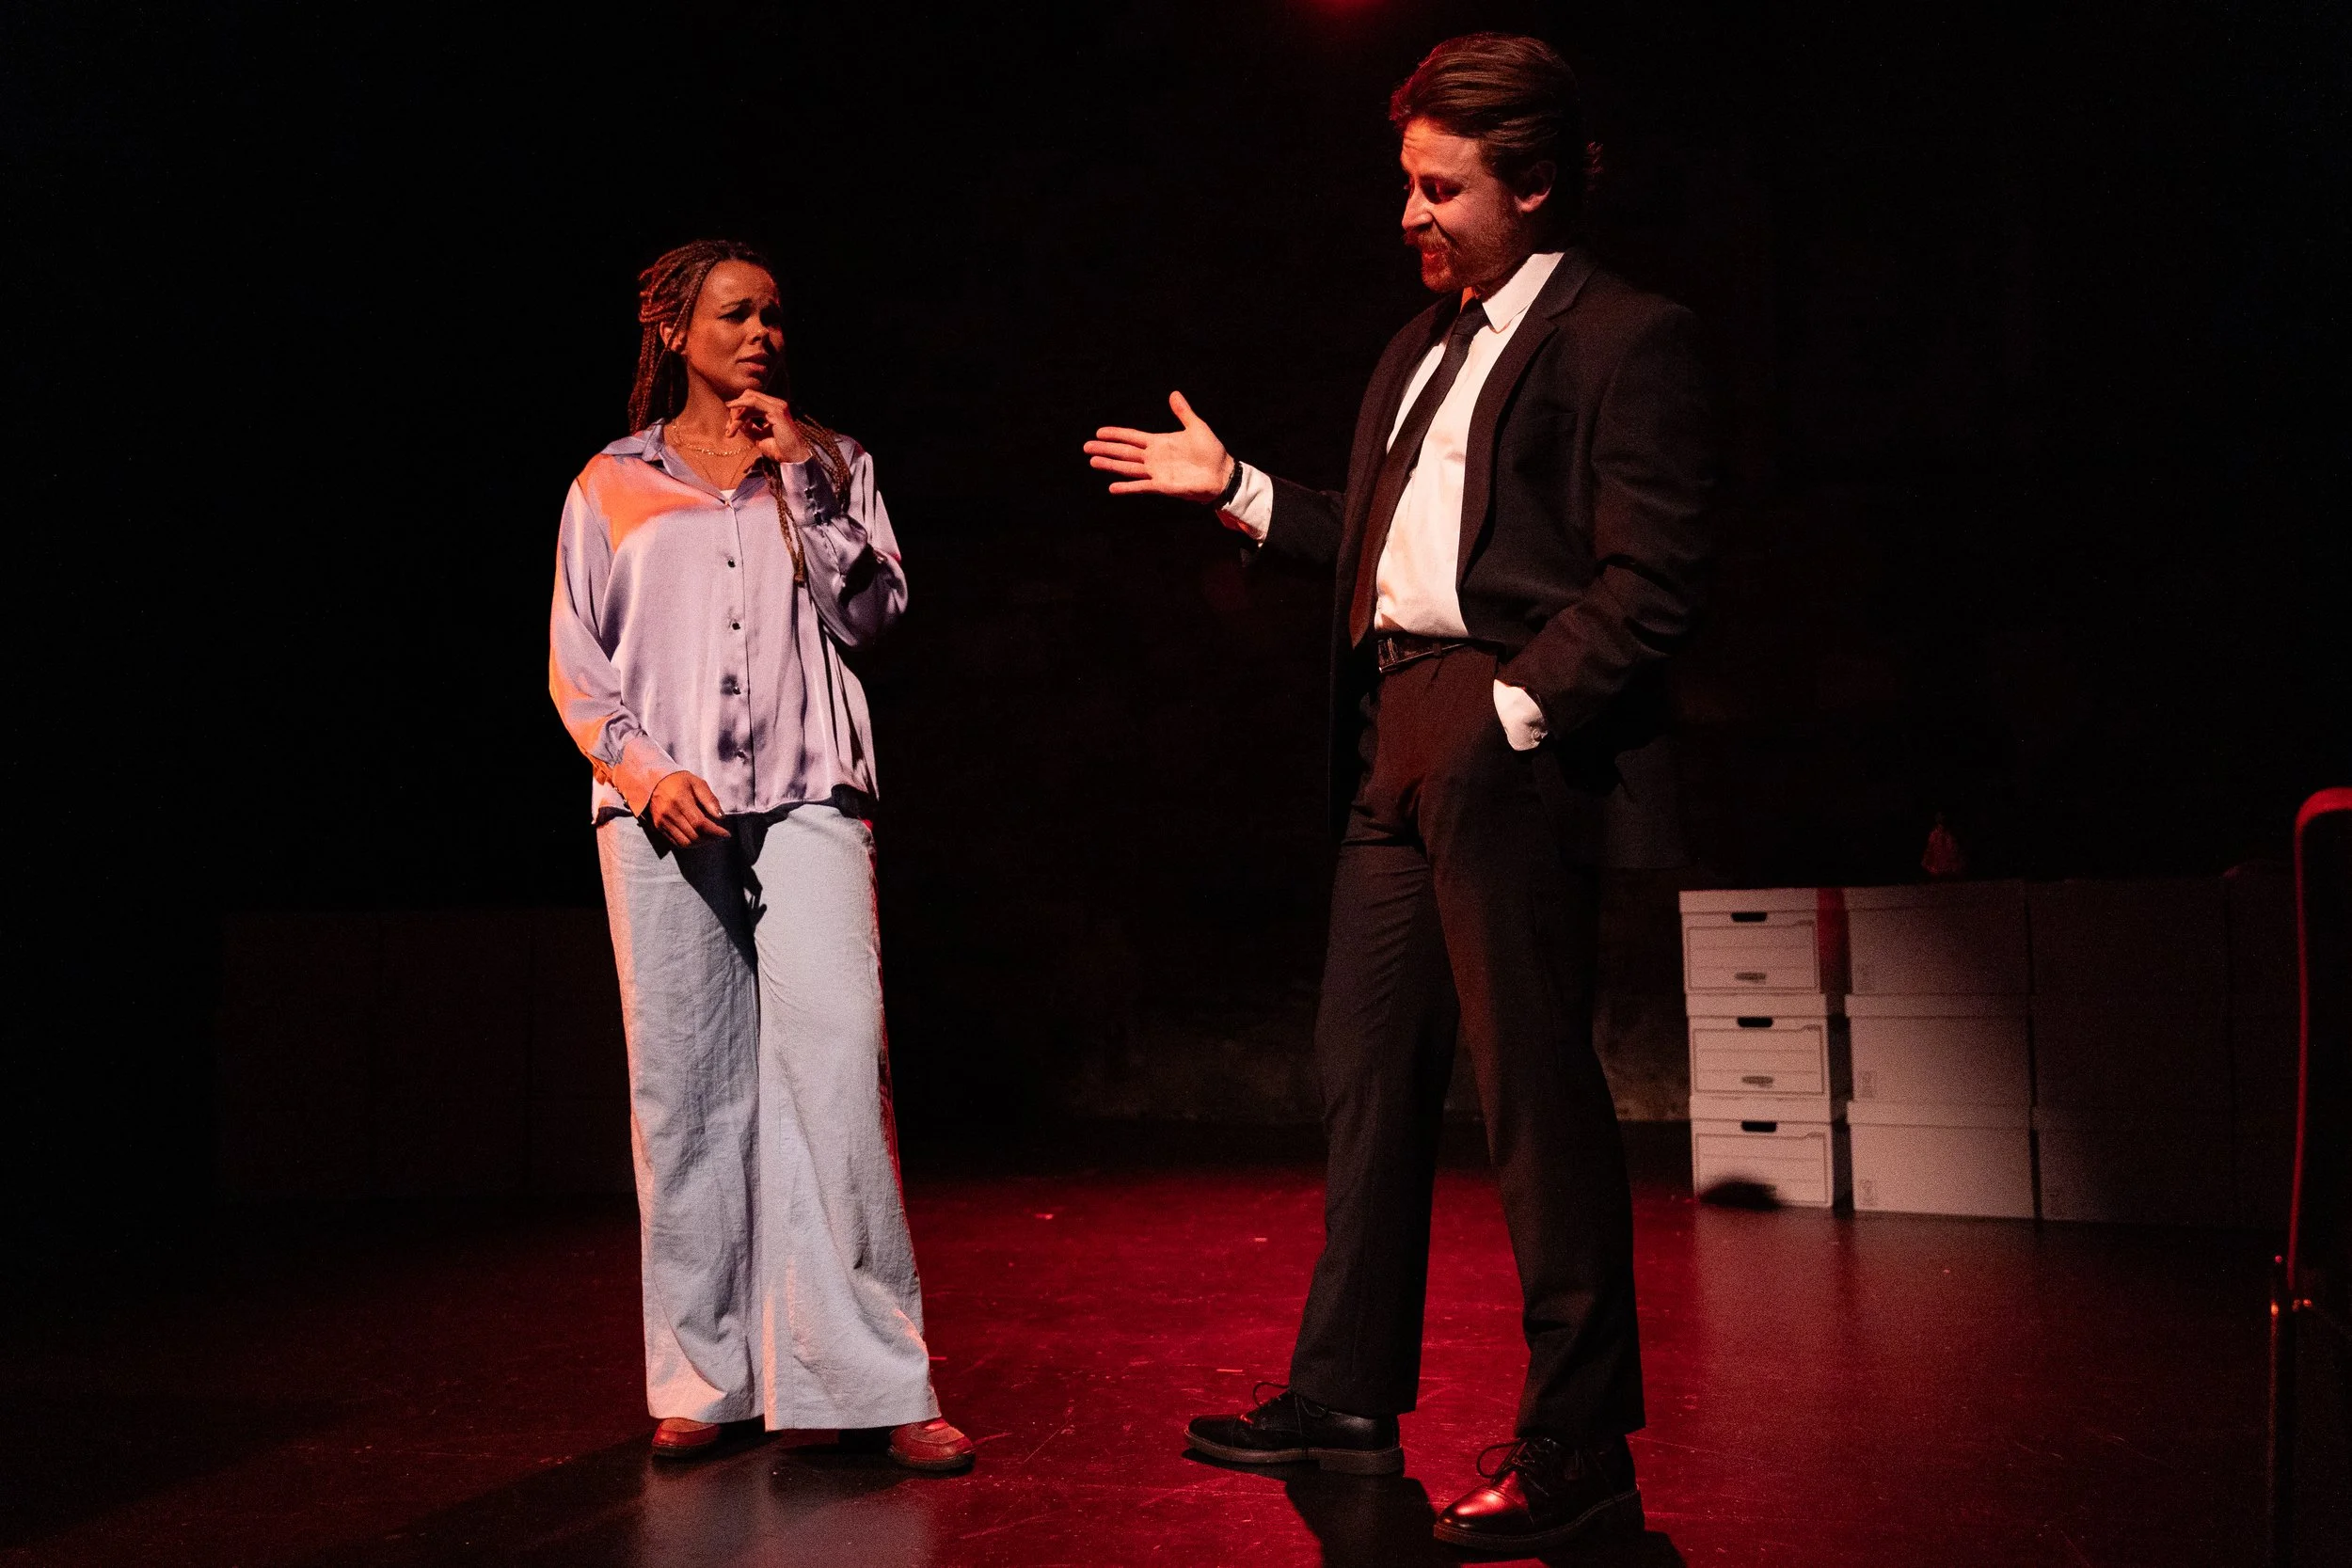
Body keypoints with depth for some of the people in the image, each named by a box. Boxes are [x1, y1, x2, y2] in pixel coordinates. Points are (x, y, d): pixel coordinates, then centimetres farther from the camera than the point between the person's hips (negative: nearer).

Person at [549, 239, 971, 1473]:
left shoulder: (830, 466, 19)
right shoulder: (612, 484, 16)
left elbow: (870, 611, 5)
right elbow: (575, 666, 11)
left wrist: (804, 476, 0)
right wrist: (642, 766, -6)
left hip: (805, 793, 0)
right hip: (662, 806, 1)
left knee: (835, 1058, -12)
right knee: (685, 1082, -2)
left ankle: (872, 1381, -8)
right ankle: (704, 1379, 8)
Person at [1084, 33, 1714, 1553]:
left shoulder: (1627, 340, -6)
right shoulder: (1424, 344, 20)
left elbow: (1652, 579, -13)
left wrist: (1515, 712, -18)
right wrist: (1235, 487, 17)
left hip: (1517, 746, -9)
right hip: (1397, 742, 9)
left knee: (1537, 1095, -3)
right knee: (1367, 1074, 13)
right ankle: (1347, 1399, 27)